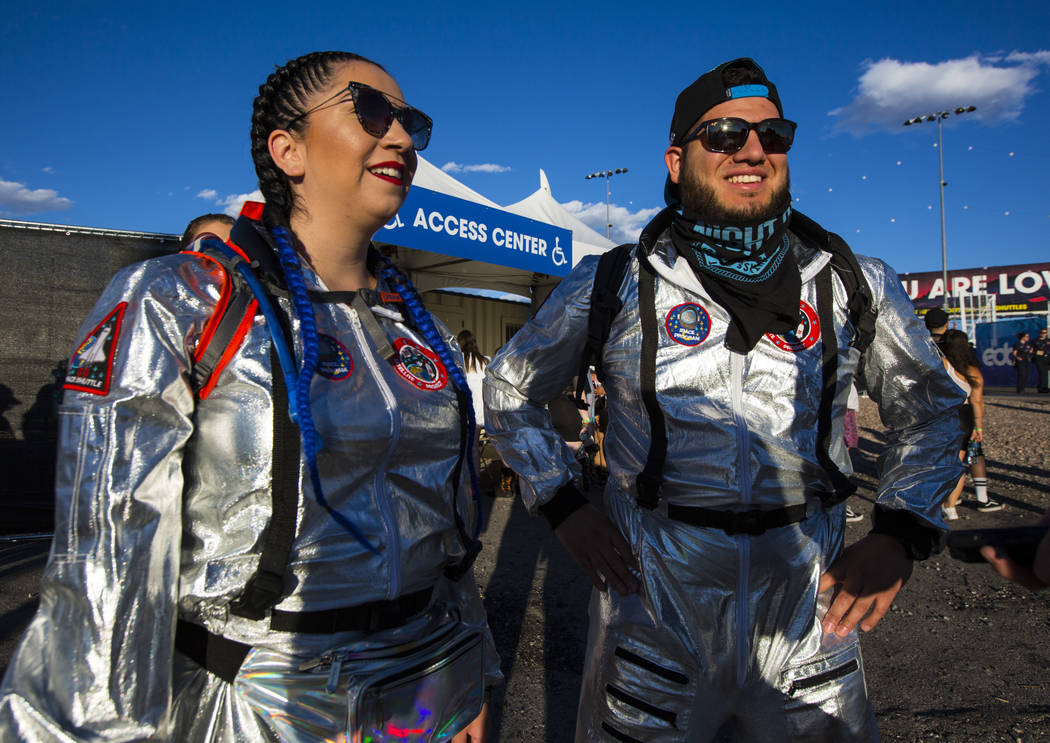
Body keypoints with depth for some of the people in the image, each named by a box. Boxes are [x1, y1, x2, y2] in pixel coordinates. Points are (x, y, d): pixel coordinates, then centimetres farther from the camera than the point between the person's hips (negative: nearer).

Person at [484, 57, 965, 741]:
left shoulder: (858, 286, 0)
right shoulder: (612, 286, -5)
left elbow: (931, 407, 13)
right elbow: (510, 389, 7)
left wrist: (901, 536, -1)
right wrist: (565, 510, -3)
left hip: (809, 609, 2)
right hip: (653, 600, -1)